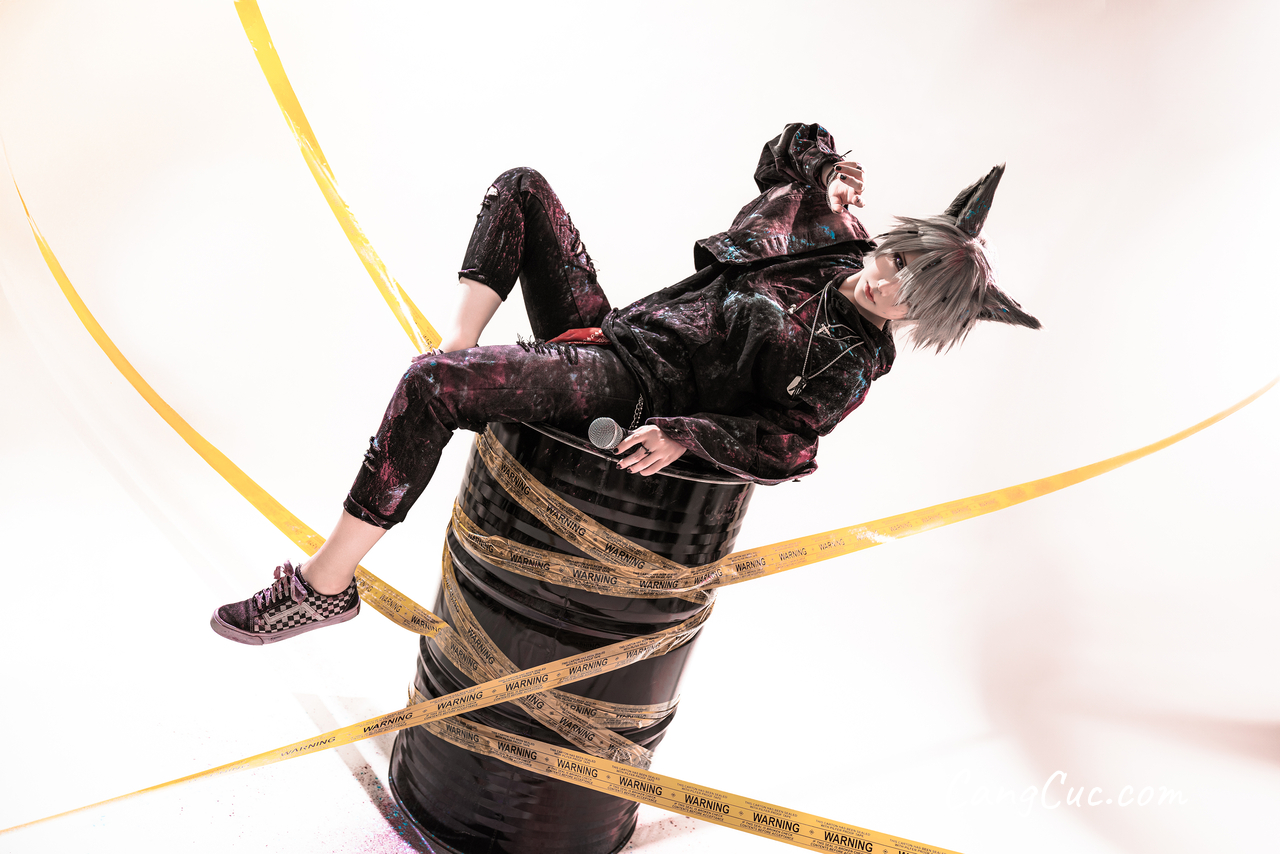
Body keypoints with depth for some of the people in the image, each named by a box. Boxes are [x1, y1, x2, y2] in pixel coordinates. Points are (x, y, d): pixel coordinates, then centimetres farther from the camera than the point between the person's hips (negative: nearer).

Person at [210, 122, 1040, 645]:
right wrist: (822, 162, 4)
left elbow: (786, 446, -17)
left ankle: (325, 585, -15)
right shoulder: (837, 238, 9)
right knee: (521, 189, 9)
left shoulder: (851, 361, -10)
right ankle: (460, 351, 2)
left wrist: (687, 432, -27)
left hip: (631, 391, -9)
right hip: (608, 327, 9)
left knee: (429, 387, -28)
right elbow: (782, 153, 24)